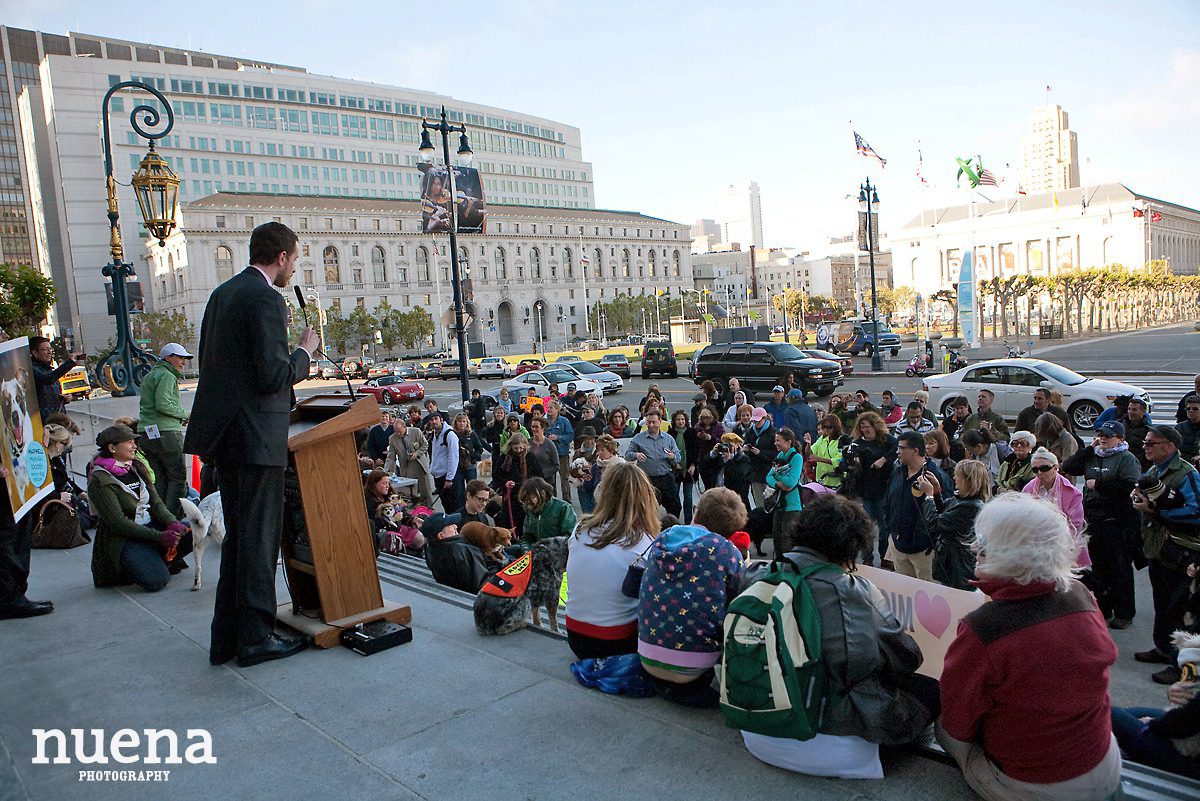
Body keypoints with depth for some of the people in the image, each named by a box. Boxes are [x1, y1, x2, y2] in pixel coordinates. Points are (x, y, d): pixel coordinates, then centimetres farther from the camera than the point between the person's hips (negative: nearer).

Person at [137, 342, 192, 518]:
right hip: (166, 433, -9)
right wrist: (184, 414, -7)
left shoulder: (149, 376, 22)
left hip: (146, 435, 9)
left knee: (159, 479, 11)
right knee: (178, 477, -4)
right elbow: (163, 405, -20)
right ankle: (172, 520, -9)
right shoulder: (167, 376, -8)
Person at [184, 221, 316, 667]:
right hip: (256, 436, -9)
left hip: (223, 432, 9)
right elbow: (274, 377, -20)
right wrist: (305, 352, -3)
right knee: (259, 536, 0)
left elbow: (208, 360, 19)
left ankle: (226, 638, 24)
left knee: (238, 535, 17)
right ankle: (255, 638, 9)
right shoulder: (265, 299, -15)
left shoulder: (222, 293, 14)